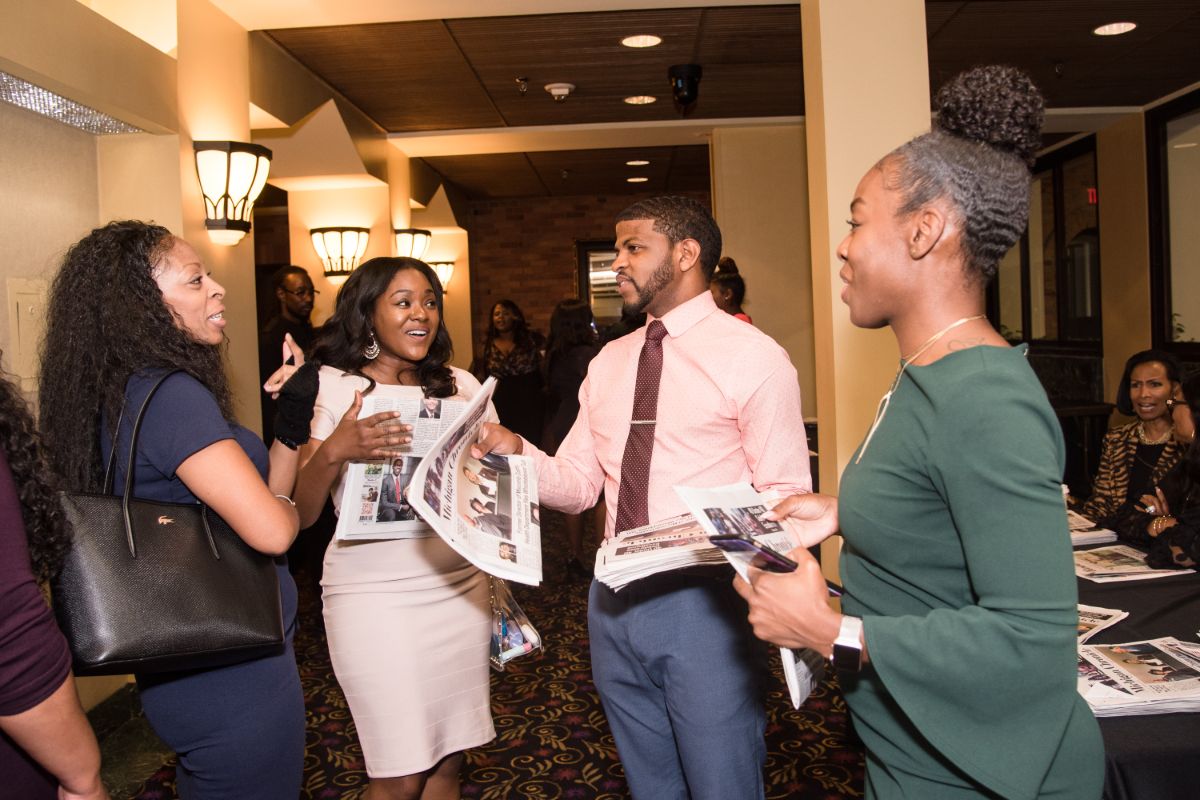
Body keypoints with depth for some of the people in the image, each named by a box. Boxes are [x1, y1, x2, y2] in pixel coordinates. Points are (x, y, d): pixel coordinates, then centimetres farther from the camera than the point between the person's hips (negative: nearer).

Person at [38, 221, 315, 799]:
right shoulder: (170, 395, -22)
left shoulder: (124, 394, 7)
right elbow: (271, 530, -29)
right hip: (233, 679, -9)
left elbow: (248, 491, 10)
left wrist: (292, 421, -1)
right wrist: (284, 503, -7)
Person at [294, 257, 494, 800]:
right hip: (373, 594, -3)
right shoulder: (329, 388, -4)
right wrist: (334, 450, -25)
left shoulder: (461, 385, 6)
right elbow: (300, 513, -8)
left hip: (459, 588, 4)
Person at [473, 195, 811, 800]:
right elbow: (578, 484, 8)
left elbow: (786, 496, -11)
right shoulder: (609, 362, 10)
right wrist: (516, 451, -10)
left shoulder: (753, 357, -9)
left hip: (706, 602, -6)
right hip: (615, 600, 6)